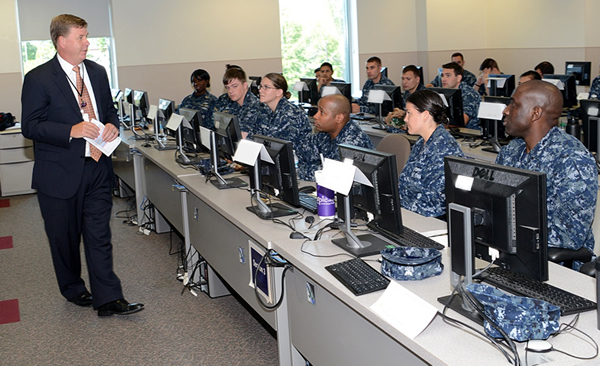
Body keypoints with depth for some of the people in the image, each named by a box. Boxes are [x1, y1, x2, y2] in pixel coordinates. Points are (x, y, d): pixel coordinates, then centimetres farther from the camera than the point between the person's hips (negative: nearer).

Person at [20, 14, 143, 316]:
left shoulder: (97, 72, 10)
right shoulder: (38, 78, -8)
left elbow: (109, 109, 20)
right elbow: (30, 126, -11)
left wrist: (113, 124, -4)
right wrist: (72, 130, -23)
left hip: (97, 167, 4)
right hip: (60, 172, -4)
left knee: (100, 235, 3)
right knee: (64, 237, 12)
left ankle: (107, 299, 7)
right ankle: (73, 289, 33)